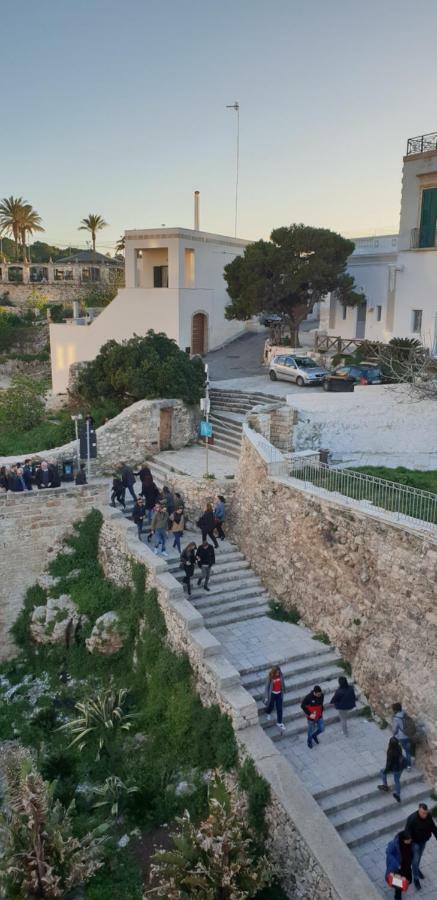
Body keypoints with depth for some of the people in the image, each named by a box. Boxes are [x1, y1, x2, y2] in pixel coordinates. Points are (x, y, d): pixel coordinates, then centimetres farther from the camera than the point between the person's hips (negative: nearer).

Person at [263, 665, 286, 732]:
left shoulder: (281, 675, -16)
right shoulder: (270, 677, -25)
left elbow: (283, 683, 2)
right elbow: (267, 687, -16)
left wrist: (283, 691, 14)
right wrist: (266, 697, -13)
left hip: (279, 694, 2)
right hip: (272, 694, -2)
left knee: (279, 709, 7)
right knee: (271, 706, 21)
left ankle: (279, 722, 25)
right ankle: (268, 713, 56)